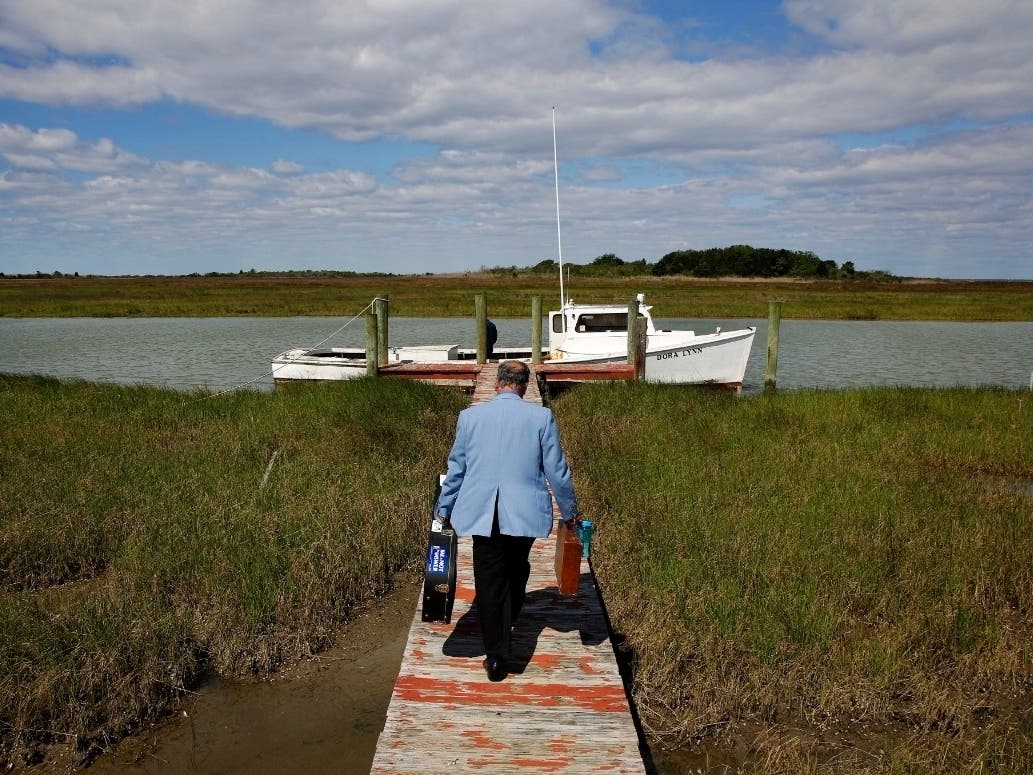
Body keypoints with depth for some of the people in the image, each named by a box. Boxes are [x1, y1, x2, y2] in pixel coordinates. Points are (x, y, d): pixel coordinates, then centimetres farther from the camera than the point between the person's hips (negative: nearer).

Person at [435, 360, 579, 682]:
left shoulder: (470, 416, 1)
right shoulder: (541, 417, -3)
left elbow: (455, 468, 7)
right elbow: (556, 469, 0)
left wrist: (443, 510, 19)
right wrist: (570, 509, 14)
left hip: (481, 513, 0)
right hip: (524, 512, 0)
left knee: (489, 581, 7)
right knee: (516, 573, 22)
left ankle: (496, 655, 8)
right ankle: (504, 632, 37)